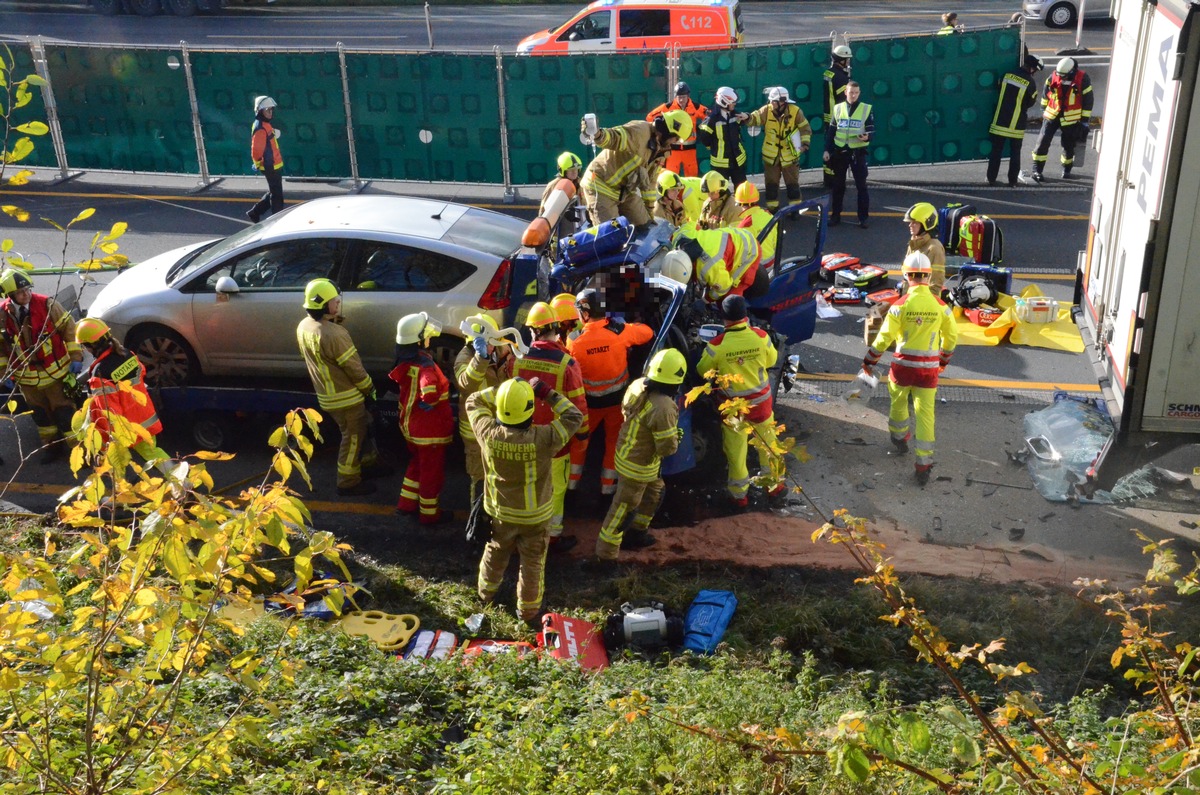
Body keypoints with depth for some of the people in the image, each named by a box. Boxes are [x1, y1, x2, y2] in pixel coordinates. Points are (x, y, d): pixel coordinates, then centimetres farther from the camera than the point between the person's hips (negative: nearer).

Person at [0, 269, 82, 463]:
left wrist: (75, 357, -10)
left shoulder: (46, 304, -16)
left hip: (55, 373, -3)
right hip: (26, 378, 3)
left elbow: (69, 328, -9)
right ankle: (52, 446, 37)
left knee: (64, 411, 3)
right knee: (40, 414, 19)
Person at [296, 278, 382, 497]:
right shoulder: (333, 334, -30)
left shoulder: (304, 326, -1)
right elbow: (353, 367, -20)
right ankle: (348, 483, 18)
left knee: (363, 429, 25)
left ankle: (368, 464, 40)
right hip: (345, 397, -9)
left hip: (327, 394, 9)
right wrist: (370, 389, -7)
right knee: (353, 437, 7)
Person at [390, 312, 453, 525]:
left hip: (410, 424, 8)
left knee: (417, 463, 28)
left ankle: (407, 502, 38)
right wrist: (428, 403, -27)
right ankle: (429, 512, 24)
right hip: (429, 429, -8)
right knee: (432, 471, 10)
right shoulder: (425, 366, -29)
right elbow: (430, 393, -46)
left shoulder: (406, 361, -2)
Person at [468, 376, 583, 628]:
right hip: (534, 516, -3)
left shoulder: (489, 433, -25)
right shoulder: (543, 439, -32)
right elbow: (574, 417, -16)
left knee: (495, 554, 28)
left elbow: (473, 402, -6)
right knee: (532, 563, 19)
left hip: (499, 512, 3)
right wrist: (548, 394, -16)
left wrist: (501, 390, -9)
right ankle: (529, 611, 34)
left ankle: (486, 593, 52)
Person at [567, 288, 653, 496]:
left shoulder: (575, 341, -22)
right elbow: (648, 333, 0)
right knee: (614, 440, 18)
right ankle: (608, 484, 26)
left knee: (579, 438, 21)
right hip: (617, 397, 1)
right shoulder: (620, 331, -20)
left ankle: (572, 481, 30)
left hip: (590, 400, -1)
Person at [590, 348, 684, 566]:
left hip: (629, 452, 9)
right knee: (624, 508, 6)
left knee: (654, 493, 29)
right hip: (639, 464, -9)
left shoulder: (637, 385, -11)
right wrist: (675, 435, -5)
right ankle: (605, 555, 18)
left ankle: (636, 532, 47)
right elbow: (667, 447, -26)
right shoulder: (663, 407, -35)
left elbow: (626, 411, 9)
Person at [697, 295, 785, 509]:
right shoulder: (761, 336, -18)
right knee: (768, 443, 23)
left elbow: (703, 370, -6)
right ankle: (774, 485, 38)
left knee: (736, 451, 15)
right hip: (761, 401, 2)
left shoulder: (717, 344, -23)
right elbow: (771, 360, 1)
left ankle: (740, 495, 28)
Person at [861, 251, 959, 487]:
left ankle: (899, 438, 47)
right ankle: (924, 464, 0)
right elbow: (952, 336, 7)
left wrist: (869, 360, 1)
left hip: (903, 365, -1)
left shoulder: (901, 305, -13)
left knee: (898, 402, 25)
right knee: (925, 414, 3)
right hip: (929, 368, 1)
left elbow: (885, 337, -13)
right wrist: (944, 359, 25)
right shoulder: (940, 306, -4)